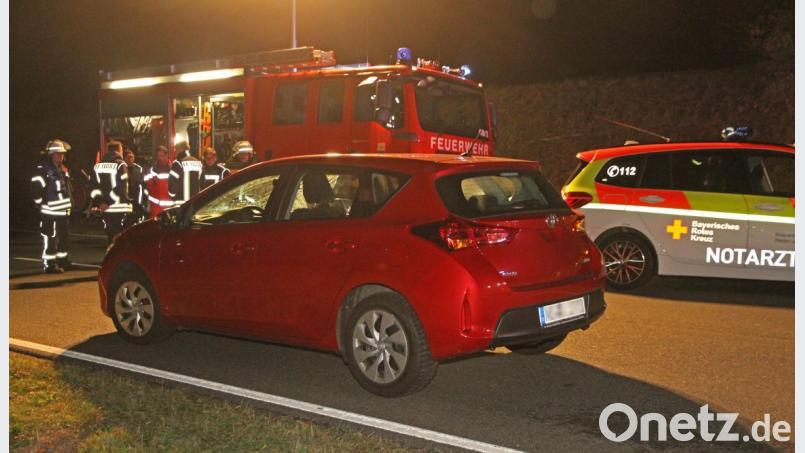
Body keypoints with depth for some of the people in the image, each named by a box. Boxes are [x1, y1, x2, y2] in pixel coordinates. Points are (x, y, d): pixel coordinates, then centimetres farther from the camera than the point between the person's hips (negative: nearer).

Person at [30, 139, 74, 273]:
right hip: (50, 212, -9)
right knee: (50, 238, -6)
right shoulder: (43, 170, -13)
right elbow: (36, 188, -18)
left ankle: (62, 260, 28)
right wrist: (42, 204, -14)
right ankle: (49, 264, -2)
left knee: (64, 237, 16)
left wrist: (69, 204, 20)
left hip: (64, 211, 9)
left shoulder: (62, 169, 17)